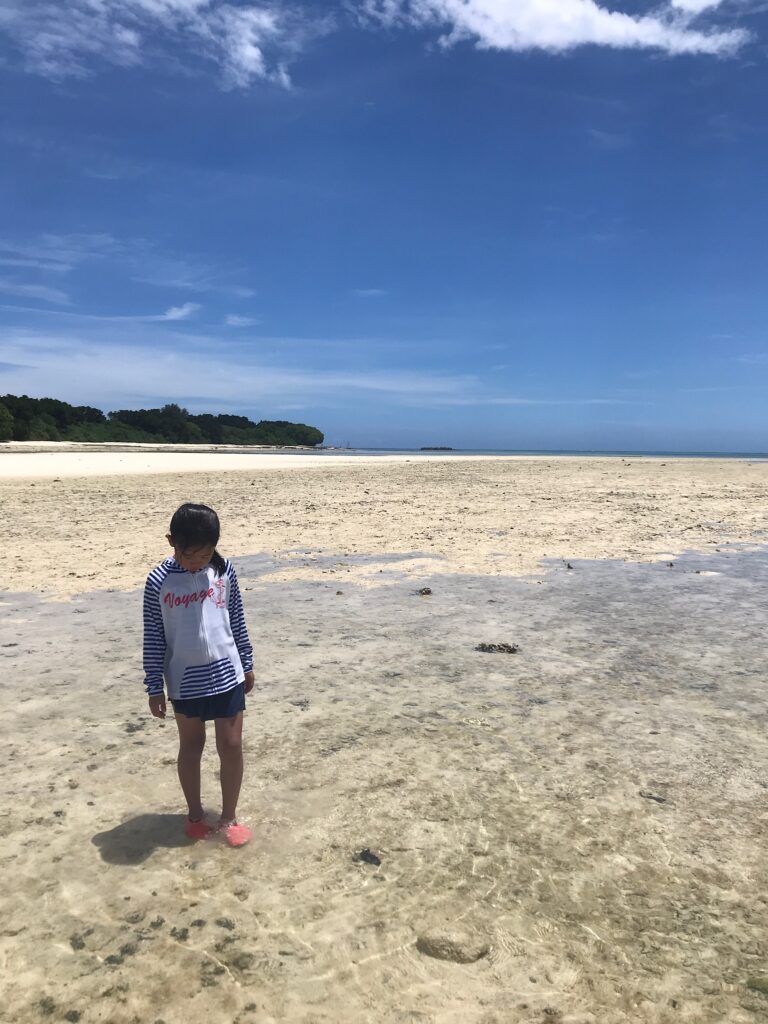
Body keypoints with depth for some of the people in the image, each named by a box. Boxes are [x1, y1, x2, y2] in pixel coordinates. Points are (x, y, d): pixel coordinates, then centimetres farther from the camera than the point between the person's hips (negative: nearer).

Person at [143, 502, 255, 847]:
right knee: (191, 746, 16)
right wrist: (155, 687, -3)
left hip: (227, 673, 1)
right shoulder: (159, 580, -11)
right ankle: (195, 813, 35)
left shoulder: (224, 570, -6)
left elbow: (237, 620, 4)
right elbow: (153, 637, -5)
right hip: (185, 680, -1)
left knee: (231, 746, 6)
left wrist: (247, 664, 10)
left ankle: (229, 816, 25)